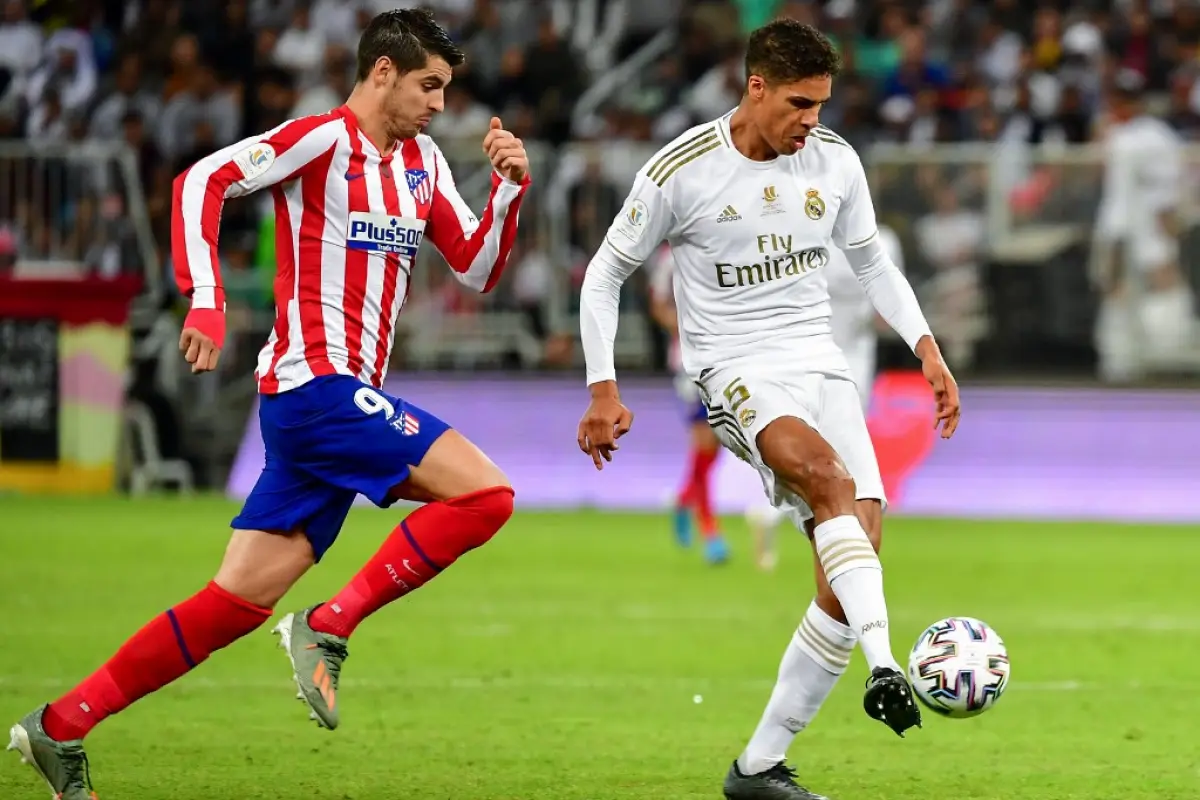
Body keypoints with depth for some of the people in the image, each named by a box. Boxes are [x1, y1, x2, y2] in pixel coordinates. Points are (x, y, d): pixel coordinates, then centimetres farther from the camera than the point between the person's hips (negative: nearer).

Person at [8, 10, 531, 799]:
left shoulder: (422, 163, 18)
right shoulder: (324, 139, -7)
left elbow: (478, 268, 21)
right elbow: (202, 180, -15)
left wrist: (510, 189, 5)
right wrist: (207, 299, -24)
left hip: (344, 397, 8)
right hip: (316, 381, -8)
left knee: (243, 598, 4)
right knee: (484, 492, -17)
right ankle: (330, 626, -11)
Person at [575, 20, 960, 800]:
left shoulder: (835, 163, 5)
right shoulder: (679, 173, -8)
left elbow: (871, 260, 21)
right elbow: (606, 273, 3)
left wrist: (926, 346, 9)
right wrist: (604, 390, -3)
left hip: (822, 366, 5)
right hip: (739, 376, -5)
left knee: (859, 545, -8)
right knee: (832, 477, -35)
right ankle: (885, 665, -48)